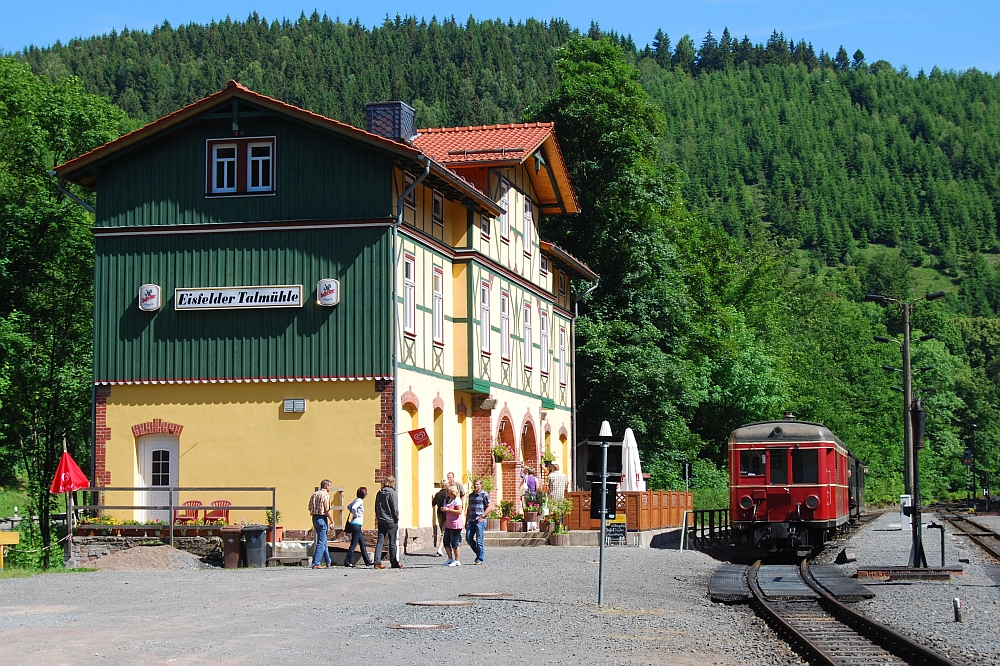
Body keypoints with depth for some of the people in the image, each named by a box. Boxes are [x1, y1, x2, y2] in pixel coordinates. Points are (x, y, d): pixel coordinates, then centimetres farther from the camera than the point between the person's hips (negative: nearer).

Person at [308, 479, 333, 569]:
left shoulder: (314, 494, 12)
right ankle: (316, 564, -8)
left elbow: (310, 508, 13)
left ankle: (328, 562, 27)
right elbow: (327, 510, -16)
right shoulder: (325, 495, -12)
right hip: (322, 518, -9)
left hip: (314, 518, 9)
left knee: (323, 541, 18)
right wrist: (332, 521, -9)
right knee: (321, 542, -5)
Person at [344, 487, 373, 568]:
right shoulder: (360, 501, -15)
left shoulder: (357, 500, 12)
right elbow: (353, 507, -32)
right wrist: (355, 515, -16)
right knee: (354, 544, -5)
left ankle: (367, 561, 19)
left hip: (357, 525, 10)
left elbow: (349, 507, 21)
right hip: (356, 524, -10)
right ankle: (347, 562, -1)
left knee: (363, 544, 14)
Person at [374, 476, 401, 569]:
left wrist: (378, 517, 16)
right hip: (391, 521, -5)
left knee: (380, 541, 4)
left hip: (381, 521, 5)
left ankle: (377, 562, -3)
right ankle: (394, 562, 13)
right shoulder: (392, 493, -12)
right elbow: (394, 508, -14)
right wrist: (396, 517, -1)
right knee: (392, 543, 5)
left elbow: (376, 507, 12)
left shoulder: (379, 493, 7)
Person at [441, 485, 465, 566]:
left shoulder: (457, 500, -12)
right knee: (446, 542, 9)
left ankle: (457, 561, 2)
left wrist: (448, 509, -22)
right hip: (448, 525, 10)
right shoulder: (450, 500, 18)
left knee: (455, 543, -5)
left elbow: (459, 512, -21)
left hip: (455, 525, -10)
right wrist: (445, 510, 14)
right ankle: (450, 559, 18)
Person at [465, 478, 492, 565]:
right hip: (471, 520, 6)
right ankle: (478, 553, 20)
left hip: (480, 520, -6)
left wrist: (482, 516, -15)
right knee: (468, 538, 1)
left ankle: (480, 559, 3)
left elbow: (489, 506, -6)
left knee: (479, 540, -5)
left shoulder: (484, 494, -3)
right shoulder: (471, 495, 17)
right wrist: (466, 521, 18)